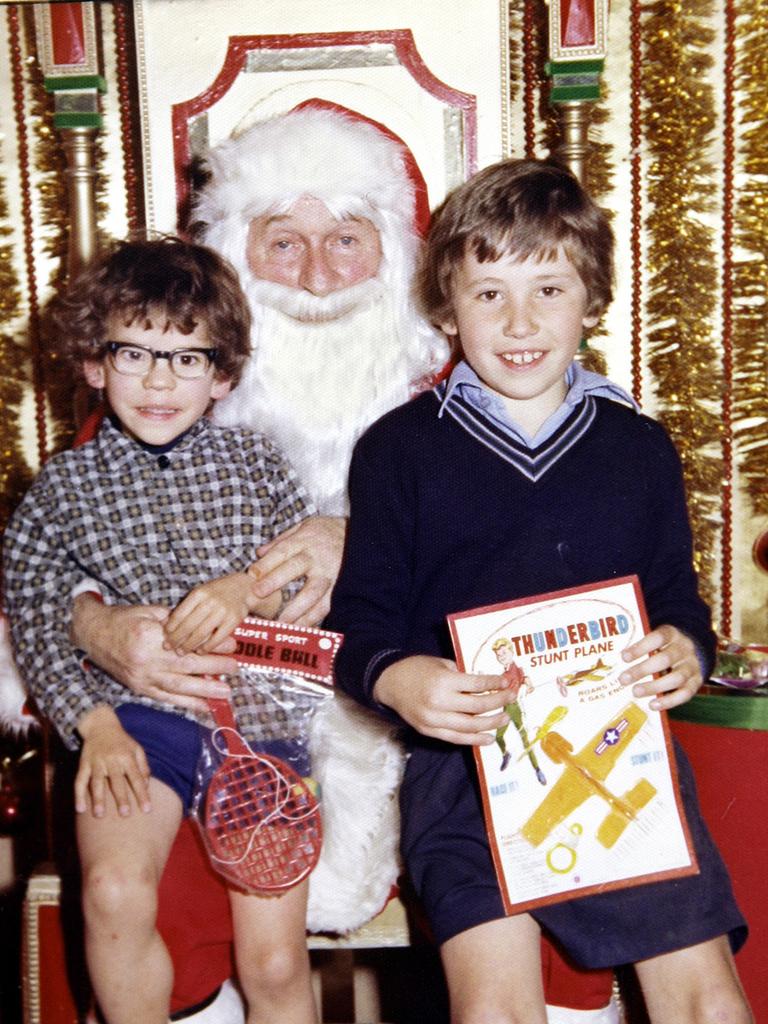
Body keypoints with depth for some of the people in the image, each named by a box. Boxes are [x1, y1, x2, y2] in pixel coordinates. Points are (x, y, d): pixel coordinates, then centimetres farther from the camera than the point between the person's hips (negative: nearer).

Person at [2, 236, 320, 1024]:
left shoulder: (253, 464, 9)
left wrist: (250, 588, -10)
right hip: (137, 712, 0)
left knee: (274, 959, -7)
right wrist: (95, 725, -8)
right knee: (114, 892, -26)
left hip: (259, 710, 1)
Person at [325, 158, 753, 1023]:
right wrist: (397, 679, -17)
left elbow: (679, 602, 17)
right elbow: (360, 623, 4)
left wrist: (685, 652, -6)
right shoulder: (398, 449, 6)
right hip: (463, 754, -2)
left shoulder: (639, 448, 14)